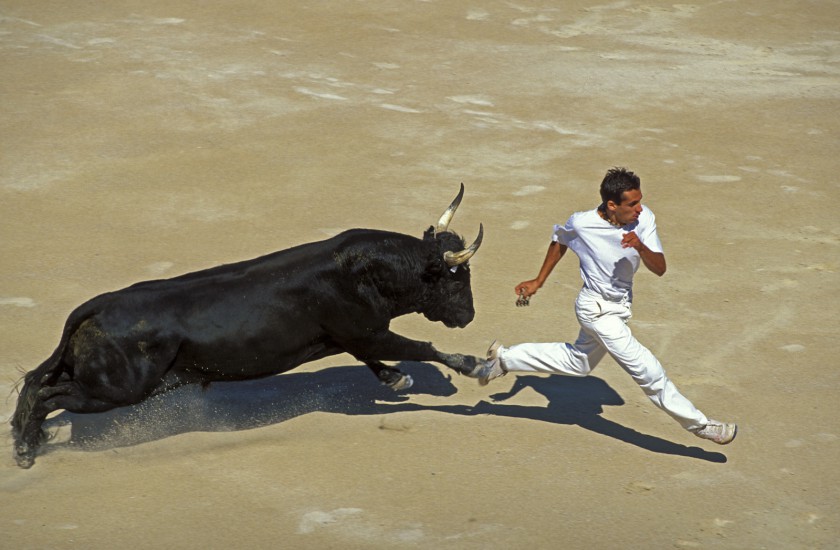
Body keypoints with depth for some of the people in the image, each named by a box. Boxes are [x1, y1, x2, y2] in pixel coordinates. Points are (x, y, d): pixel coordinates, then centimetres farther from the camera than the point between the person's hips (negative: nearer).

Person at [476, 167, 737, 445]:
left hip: (620, 305, 6)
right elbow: (559, 241, 1)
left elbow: (660, 269, -19)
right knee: (647, 370, -8)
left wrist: (641, 247, -38)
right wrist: (538, 282, 8)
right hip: (596, 309, -6)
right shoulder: (581, 223, -23)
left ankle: (504, 358, 40)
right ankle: (698, 424, 6)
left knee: (578, 362, 26)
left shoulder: (644, 219, -16)